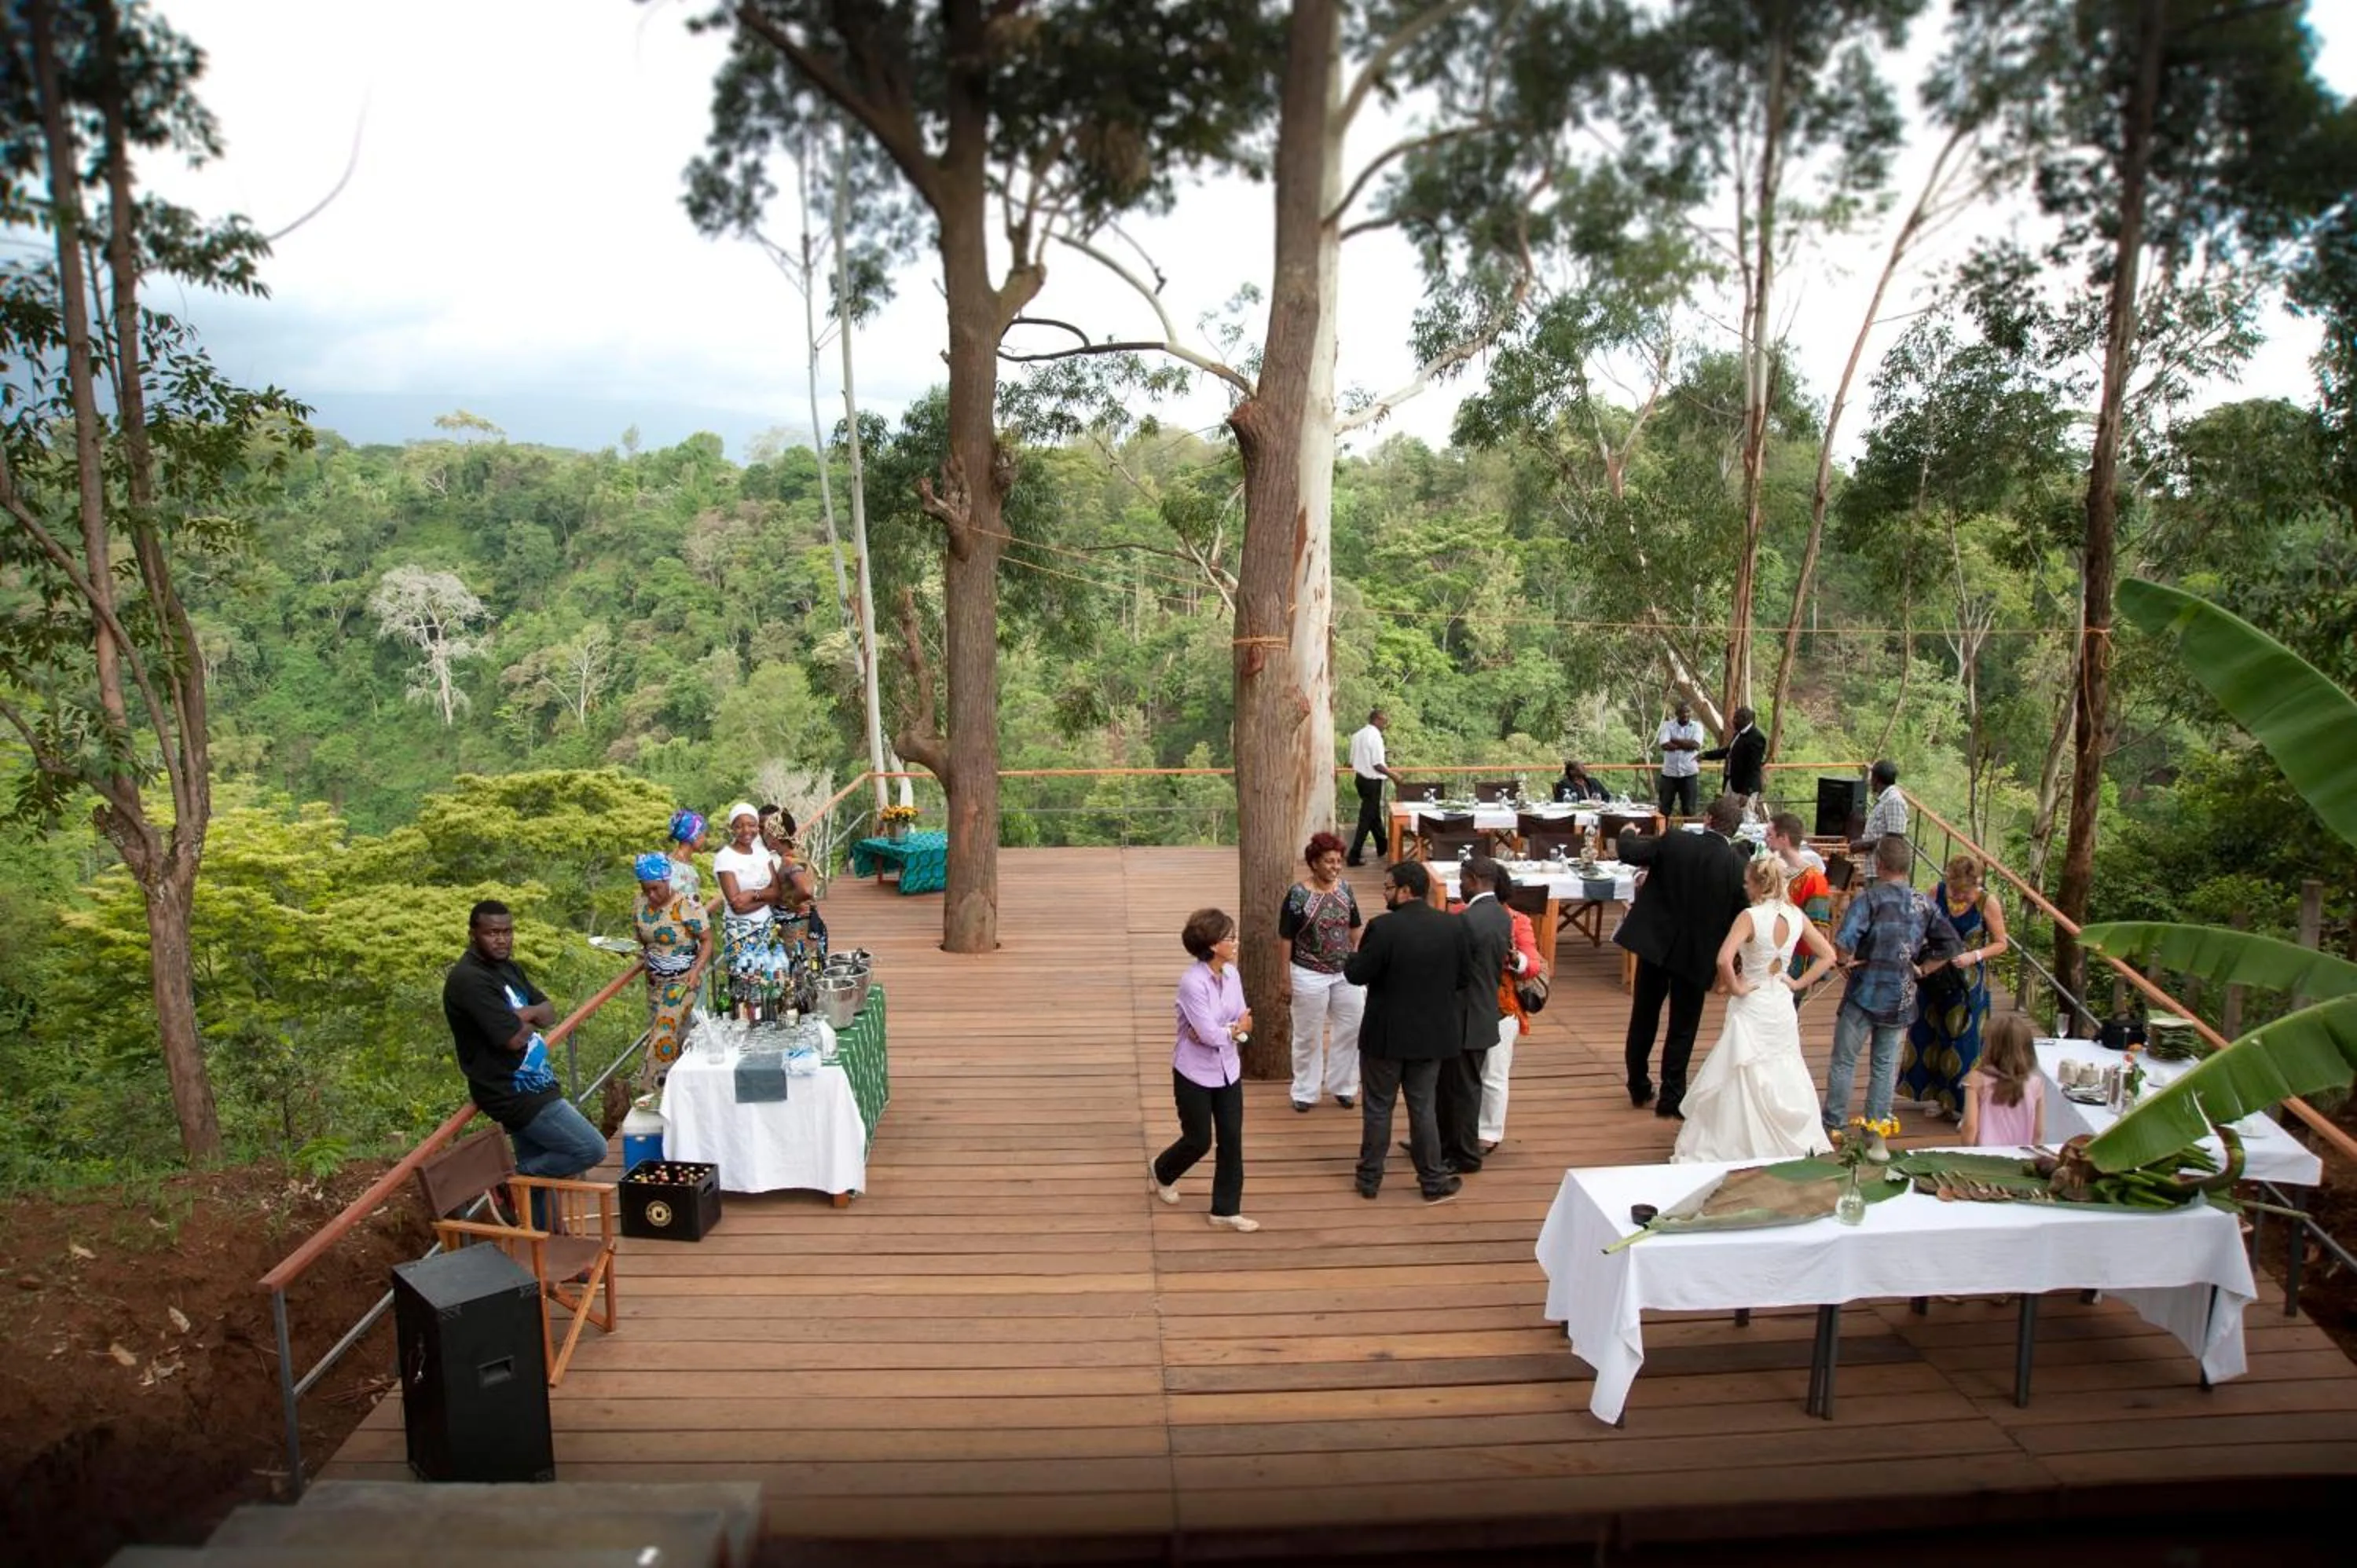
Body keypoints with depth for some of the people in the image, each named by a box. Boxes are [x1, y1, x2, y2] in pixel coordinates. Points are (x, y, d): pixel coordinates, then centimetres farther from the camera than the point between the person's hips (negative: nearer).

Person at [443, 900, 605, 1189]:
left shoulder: (508, 967, 10)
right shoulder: (469, 979, -20)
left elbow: (550, 1014, 9)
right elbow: (514, 1037, -24)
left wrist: (526, 1013, -13)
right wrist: (531, 1020, -3)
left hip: (527, 1087, 9)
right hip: (514, 1095, -9)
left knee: (538, 1172, 15)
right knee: (592, 1149, -8)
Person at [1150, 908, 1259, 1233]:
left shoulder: (1231, 974, -2)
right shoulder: (1193, 982, -25)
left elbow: (1242, 1023, -1)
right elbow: (1210, 1033, -26)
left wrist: (1219, 1032, -18)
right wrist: (1236, 1029, -9)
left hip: (1228, 1069, 6)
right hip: (1196, 1072, -6)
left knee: (1232, 1139, 5)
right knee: (1198, 1141, 8)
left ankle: (1226, 1210, 17)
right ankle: (1161, 1172, 39)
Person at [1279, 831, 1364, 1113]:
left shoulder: (1345, 889, 0)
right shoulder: (1298, 895, -14)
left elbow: (1354, 929, 11)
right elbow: (1285, 939, -10)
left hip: (1346, 973, 5)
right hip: (1310, 977, -4)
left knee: (1351, 1029, 9)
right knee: (1309, 1036, 8)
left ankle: (1342, 1086, 27)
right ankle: (1305, 1093, 23)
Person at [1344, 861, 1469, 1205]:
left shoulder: (1383, 927, -21)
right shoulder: (1453, 925, -7)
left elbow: (1356, 975, -16)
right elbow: (1463, 976, 2)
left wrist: (1352, 958, 5)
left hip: (1386, 1034, -3)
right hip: (1432, 1033, 4)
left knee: (1377, 1108, 11)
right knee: (1423, 1107, 15)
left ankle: (1369, 1179, 21)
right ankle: (1434, 1181, 21)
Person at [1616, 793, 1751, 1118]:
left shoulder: (1673, 842, -13)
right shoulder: (1739, 866, -14)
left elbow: (1628, 852, -7)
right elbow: (1740, 916, -7)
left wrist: (1629, 833, 14)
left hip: (1654, 943, 1)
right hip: (1697, 954, -1)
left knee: (1643, 1018, 16)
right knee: (1682, 1028, 11)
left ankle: (1639, 1088, 27)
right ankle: (1671, 1097, 15)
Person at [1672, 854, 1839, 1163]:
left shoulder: (1750, 916, -19)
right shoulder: (1796, 916, -2)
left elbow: (1724, 960, -31)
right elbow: (1828, 956, 6)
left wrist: (1736, 988, -15)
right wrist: (1798, 983, 6)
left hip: (1751, 1006, -6)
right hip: (1782, 1005, 6)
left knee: (1741, 1081, 3)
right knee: (1784, 1078, 20)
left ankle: (1736, 1148, 9)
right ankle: (1798, 1142, 30)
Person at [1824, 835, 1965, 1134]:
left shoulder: (1871, 898, -15)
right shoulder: (1924, 904, 2)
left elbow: (1844, 941, -27)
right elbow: (1950, 943, 6)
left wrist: (1848, 961, -9)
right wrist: (1922, 969, 8)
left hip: (1865, 993, -4)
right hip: (1901, 999, 4)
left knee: (1843, 1061, 9)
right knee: (1885, 1064, 16)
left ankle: (1833, 1122, 16)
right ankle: (1876, 1125, 22)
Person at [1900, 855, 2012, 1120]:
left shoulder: (1987, 903, -15)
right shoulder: (1937, 893, -8)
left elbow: (2001, 943, -6)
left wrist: (1974, 956, -22)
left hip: (1968, 981, -4)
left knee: (1962, 1039, 2)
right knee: (1928, 1033, 13)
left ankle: (1962, 1104, 15)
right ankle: (1934, 1093, 31)